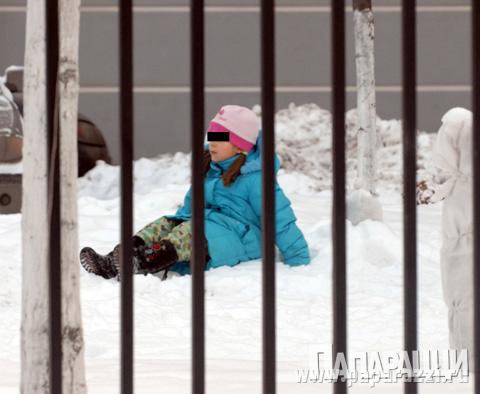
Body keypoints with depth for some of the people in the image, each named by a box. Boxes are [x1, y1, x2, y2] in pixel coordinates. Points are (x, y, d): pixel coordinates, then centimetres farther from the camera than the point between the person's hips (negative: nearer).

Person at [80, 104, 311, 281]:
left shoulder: (255, 178, -9)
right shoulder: (209, 169, 18)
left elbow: (280, 219, -10)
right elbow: (191, 204, 31)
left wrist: (299, 262, -12)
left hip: (240, 240, -8)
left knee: (192, 231, -33)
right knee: (164, 225, -15)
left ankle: (142, 262, -61)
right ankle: (110, 264, -38)